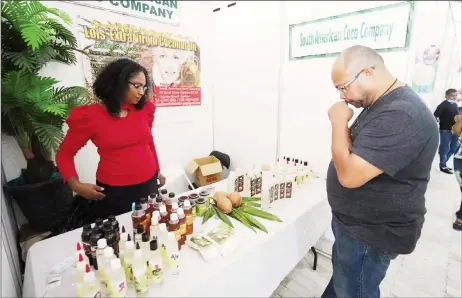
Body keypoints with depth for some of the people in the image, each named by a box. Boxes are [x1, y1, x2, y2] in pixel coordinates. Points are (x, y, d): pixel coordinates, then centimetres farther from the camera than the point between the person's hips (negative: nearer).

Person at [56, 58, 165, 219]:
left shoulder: (144, 109, 1)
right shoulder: (90, 116, -8)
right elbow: (64, 154, 2)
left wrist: (157, 170, 20)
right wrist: (75, 185, -11)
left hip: (148, 184, 4)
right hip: (114, 191, -3)